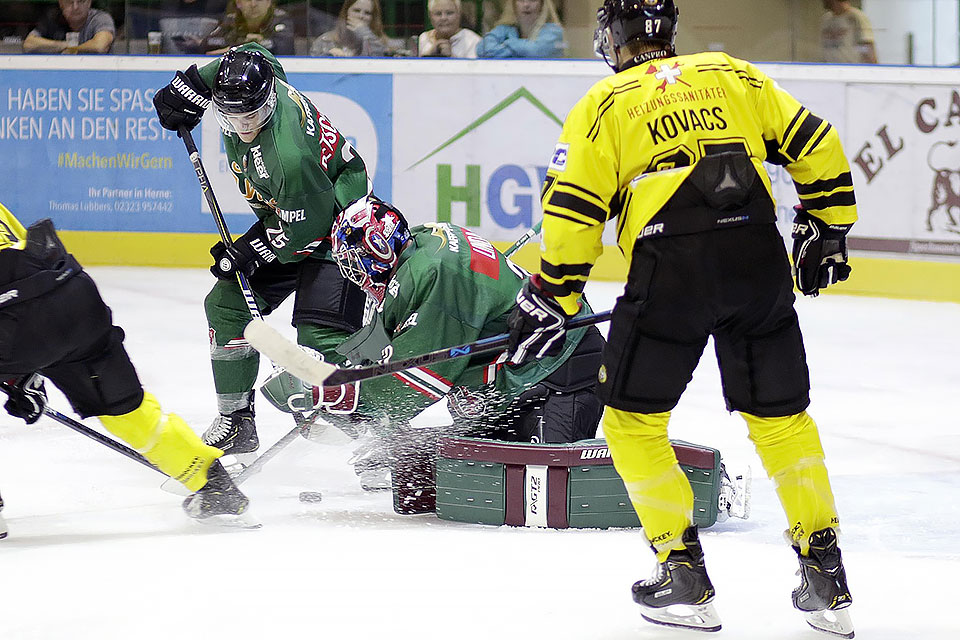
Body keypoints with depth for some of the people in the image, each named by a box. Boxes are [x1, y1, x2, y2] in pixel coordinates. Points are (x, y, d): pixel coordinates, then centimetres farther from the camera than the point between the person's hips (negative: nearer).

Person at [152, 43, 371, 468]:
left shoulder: (287, 155, -38)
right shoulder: (243, 88, -14)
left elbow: (307, 228, -28)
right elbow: (255, 55, 11)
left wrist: (249, 252, -21)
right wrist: (191, 86, 9)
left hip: (335, 223, -10)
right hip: (284, 220, 10)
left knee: (320, 333, -22)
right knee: (227, 303, 7)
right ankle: (236, 422, 16)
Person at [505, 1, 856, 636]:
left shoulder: (605, 104, 11)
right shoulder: (735, 76, 20)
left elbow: (573, 211, 4)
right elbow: (816, 146, 16)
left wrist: (551, 301, 11)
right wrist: (826, 231, 26)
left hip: (671, 267, -4)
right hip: (760, 261, 4)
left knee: (632, 417, 13)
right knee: (780, 416, 16)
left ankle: (685, 574, 8)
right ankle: (826, 580, 14)